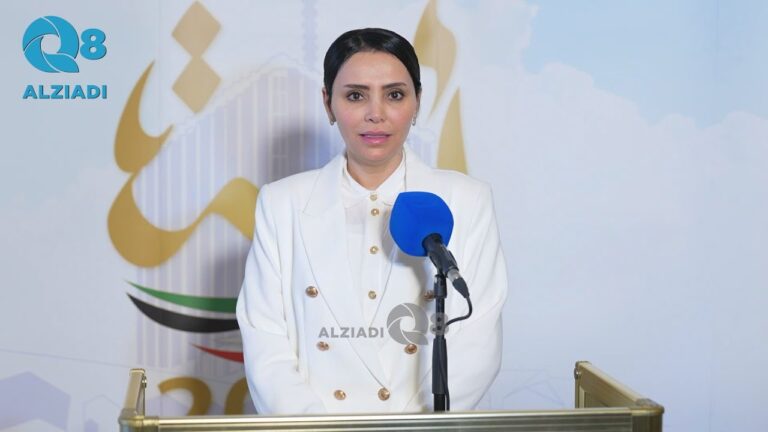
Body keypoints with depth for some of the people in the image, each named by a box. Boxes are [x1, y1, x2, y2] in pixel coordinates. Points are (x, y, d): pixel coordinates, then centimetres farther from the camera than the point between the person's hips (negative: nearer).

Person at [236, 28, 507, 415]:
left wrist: (414, 427, -14)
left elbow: (477, 343, -1)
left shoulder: (465, 202, 5)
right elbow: (265, 344, 2)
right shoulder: (282, 203, 6)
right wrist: (317, 427, -14)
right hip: (313, 427, 0)